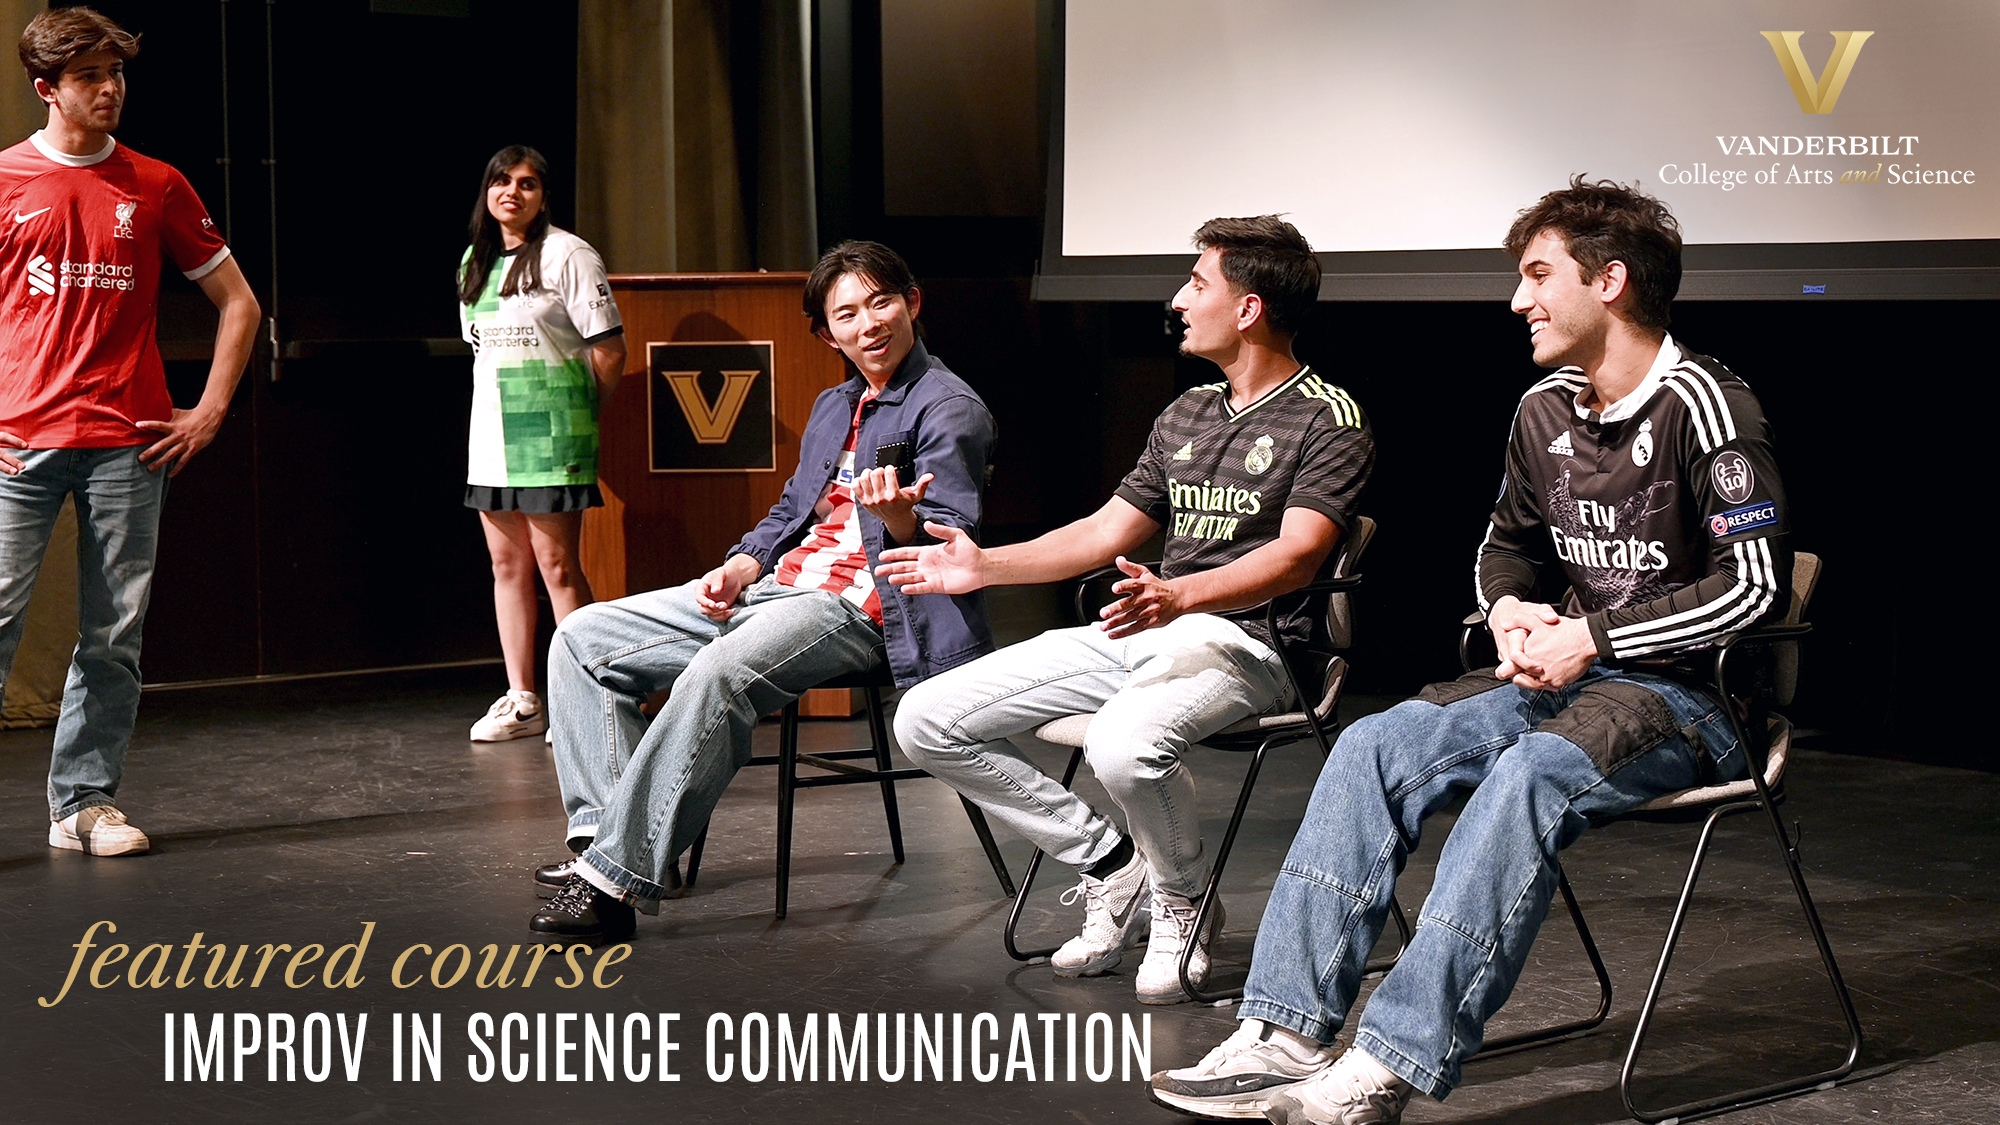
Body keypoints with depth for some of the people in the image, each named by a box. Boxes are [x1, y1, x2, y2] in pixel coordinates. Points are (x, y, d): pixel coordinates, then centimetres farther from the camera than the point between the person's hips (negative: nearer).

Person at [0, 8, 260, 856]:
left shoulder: (156, 189, 9)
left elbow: (238, 304, 14)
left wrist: (207, 414, 6)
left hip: (130, 444, 2)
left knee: (114, 635, 3)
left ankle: (85, 802, 12)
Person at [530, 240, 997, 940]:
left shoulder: (949, 409, -5)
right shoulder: (833, 407, 22)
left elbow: (950, 550, -12)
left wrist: (898, 516, -34)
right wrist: (739, 569, 6)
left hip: (859, 606, -9)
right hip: (780, 585, 9)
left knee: (716, 675, -37)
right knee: (580, 640, 2)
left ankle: (616, 876, -33)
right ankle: (611, 832, -8)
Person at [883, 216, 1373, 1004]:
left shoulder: (1328, 420, -5)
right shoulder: (1186, 415, 21)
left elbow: (1297, 554, -20)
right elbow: (1106, 532, 26)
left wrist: (1180, 597, -37)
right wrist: (985, 567, 18)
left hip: (1242, 640, -8)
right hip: (1138, 630, 8)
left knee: (1123, 745, -41)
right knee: (927, 722, -5)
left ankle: (1182, 900, -7)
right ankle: (1113, 865, 5)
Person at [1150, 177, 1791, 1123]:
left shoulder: (1700, 404, -13)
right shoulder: (1545, 412, 10)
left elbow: (1755, 584, -18)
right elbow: (1508, 544, 26)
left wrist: (1592, 639, -18)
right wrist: (1511, 611, 2)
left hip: (1693, 693, -7)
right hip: (1574, 672, 7)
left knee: (1530, 772, -37)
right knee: (1375, 744, -16)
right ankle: (1286, 1037, -23)